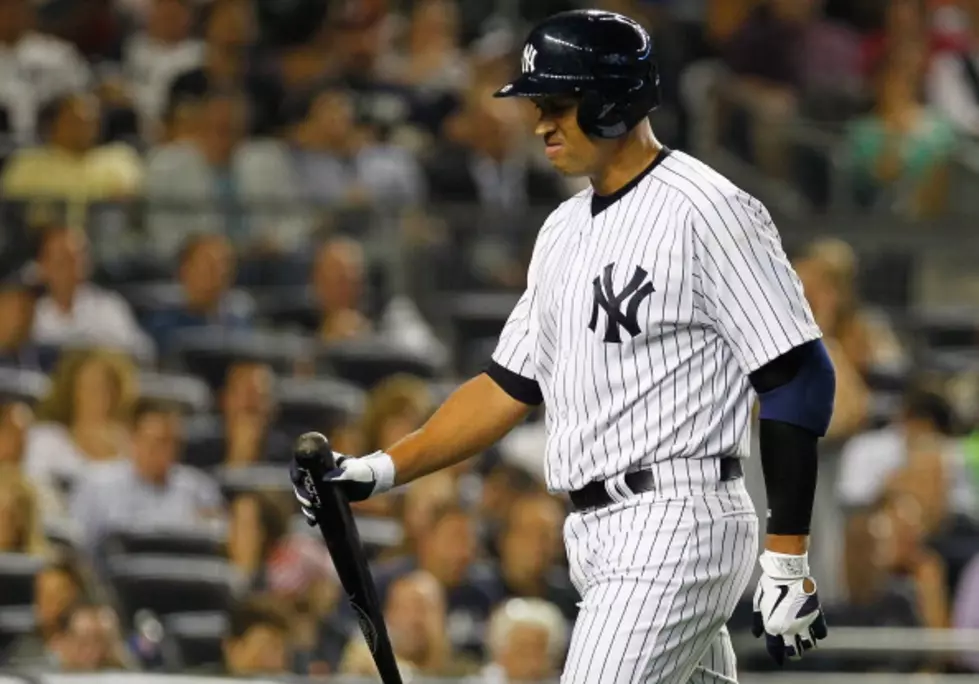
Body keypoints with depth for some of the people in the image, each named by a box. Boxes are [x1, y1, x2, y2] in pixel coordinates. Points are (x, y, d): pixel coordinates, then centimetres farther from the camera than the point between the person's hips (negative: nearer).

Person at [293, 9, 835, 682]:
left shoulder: (706, 210, -11)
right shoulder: (565, 230, 17)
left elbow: (797, 379, -13)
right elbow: (510, 387, 21)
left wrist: (789, 563, -16)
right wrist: (379, 470, 10)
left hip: (675, 525, -9)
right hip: (596, 538, 9)